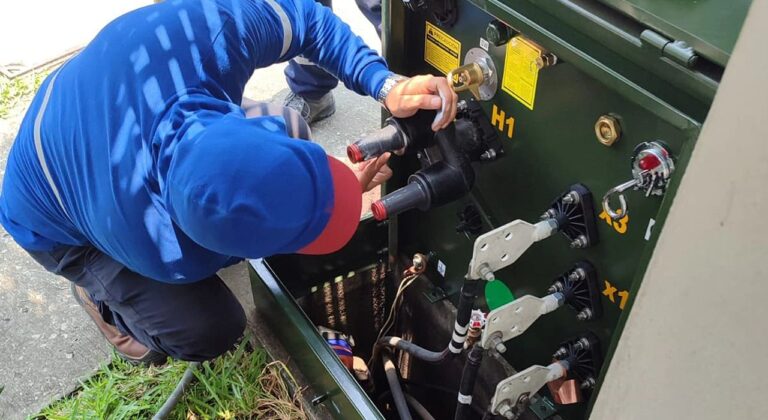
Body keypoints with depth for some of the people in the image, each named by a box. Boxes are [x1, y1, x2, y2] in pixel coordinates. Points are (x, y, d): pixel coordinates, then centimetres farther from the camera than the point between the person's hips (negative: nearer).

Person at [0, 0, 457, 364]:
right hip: (56, 225, -5)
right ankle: (103, 295, 18)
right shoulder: (166, 254, -44)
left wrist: (386, 83, -30)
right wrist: (352, 189, -15)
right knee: (210, 330, -17)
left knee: (289, 128, -4)